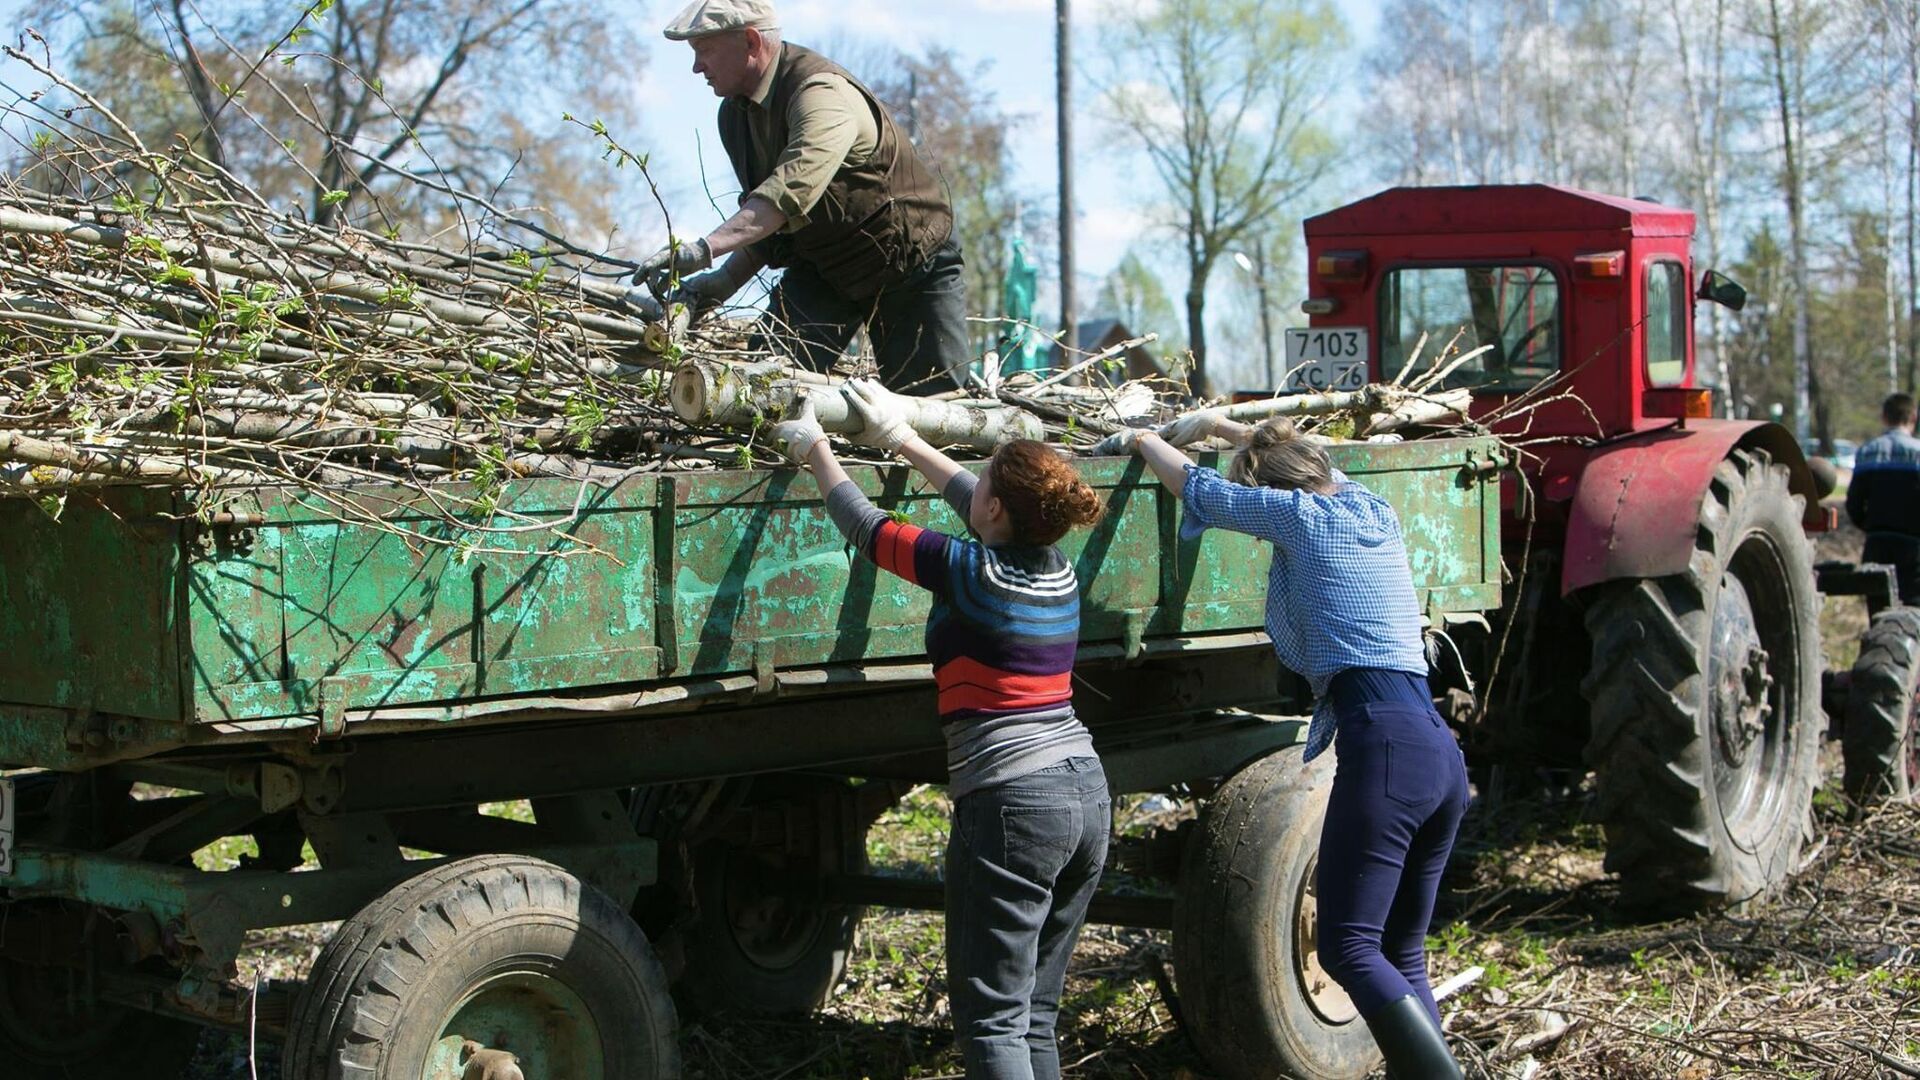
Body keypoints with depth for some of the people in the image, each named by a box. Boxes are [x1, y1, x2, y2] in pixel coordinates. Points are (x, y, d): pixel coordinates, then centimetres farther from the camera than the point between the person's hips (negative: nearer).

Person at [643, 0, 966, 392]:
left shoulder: (821, 91, -28)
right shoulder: (734, 113, 1)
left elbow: (794, 187, -45)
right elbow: (761, 218, 8)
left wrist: (704, 249, -53)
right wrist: (726, 279, -10)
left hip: (913, 263, -6)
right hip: (820, 267, 6)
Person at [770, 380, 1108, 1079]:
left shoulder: (968, 571, -11)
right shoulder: (1056, 569, 8)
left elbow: (864, 526, 3)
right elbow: (977, 510, 26)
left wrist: (816, 449, 20)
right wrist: (901, 438, 37)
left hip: (1012, 803, -8)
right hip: (1087, 792, 8)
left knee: (992, 1020, -3)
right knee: (1036, 1013, 15)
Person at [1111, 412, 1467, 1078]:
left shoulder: (1298, 513, 2)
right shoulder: (1375, 510, 21)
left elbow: (1197, 488, 15)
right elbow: (1303, 463, 41)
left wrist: (1145, 442, 33)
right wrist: (1216, 424, 50)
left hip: (1382, 746, -8)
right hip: (1443, 751, 8)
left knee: (1349, 948, -8)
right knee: (1402, 954, 12)